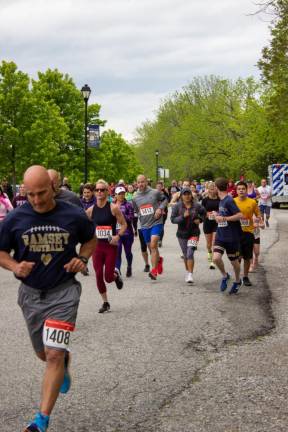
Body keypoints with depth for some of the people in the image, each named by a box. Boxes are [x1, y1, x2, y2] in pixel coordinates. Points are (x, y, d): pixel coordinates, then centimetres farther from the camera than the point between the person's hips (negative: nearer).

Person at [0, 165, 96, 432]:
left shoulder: (74, 216, -10)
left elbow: (91, 240, 10)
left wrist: (82, 259, -10)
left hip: (63, 292, -3)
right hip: (30, 294, 3)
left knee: (54, 355, -14)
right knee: (44, 354, 19)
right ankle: (65, 363, 55)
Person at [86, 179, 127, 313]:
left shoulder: (113, 208, -8)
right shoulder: (91, 210, 2)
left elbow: (124, 224, -2)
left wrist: (118, 236, -17)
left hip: (111, 246, -3)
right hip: (97, 246, 3)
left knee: (108, 277, -4)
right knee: (99, 276, -1)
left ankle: (116, 275, 34)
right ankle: (105, 303, 15)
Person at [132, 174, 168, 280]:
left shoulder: (155, 192, -4)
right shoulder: (135, 198, 6)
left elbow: (164, 200, 9)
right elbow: (135, 211, 19)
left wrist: (160, 208, -6)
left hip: (156, 223, -4)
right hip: (144, 225, 4)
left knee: (153, 245, -18)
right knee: (151, 248, 13)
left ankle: (154, 271, -17)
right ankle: (159, 260, 43)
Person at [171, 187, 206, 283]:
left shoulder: (196, 206, -4)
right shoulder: (177, 206, -7)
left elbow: (203, 213, 15)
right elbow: (173, 219, -12)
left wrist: (200, 219, -3)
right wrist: (183, 216, -25)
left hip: (194, 233, -1)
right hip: (182, 233, 1)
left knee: (190, 254, -15)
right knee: (185, 255, 13)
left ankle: (190, 275, -13)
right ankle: (187, 272, 34)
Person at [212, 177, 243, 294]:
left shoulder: (229, 200, -17)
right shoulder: (221, 201, 9)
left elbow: (240, 215, -25)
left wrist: (224, 218, -22)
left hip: (232, 237, -6)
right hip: (220, 236, 6)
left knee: (234, 261, 10)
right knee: (216, 258, -14)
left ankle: (237, 281, 35)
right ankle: (224, 276, 12)